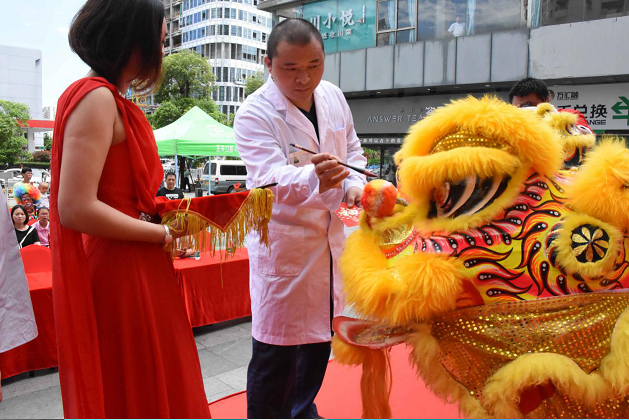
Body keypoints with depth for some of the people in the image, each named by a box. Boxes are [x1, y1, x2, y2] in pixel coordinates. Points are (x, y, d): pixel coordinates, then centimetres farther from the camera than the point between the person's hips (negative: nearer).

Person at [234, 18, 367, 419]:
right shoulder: (255, 114, -17)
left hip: (329, 234, 7)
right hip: (282, 240, -7)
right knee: (276, 349, -2)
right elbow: (271, 178, -31)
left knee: (320, 334, 21)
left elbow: (352, 148, 15)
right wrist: (315, 180, -52)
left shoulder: (333, 96, 2)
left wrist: (354, 184, -5)